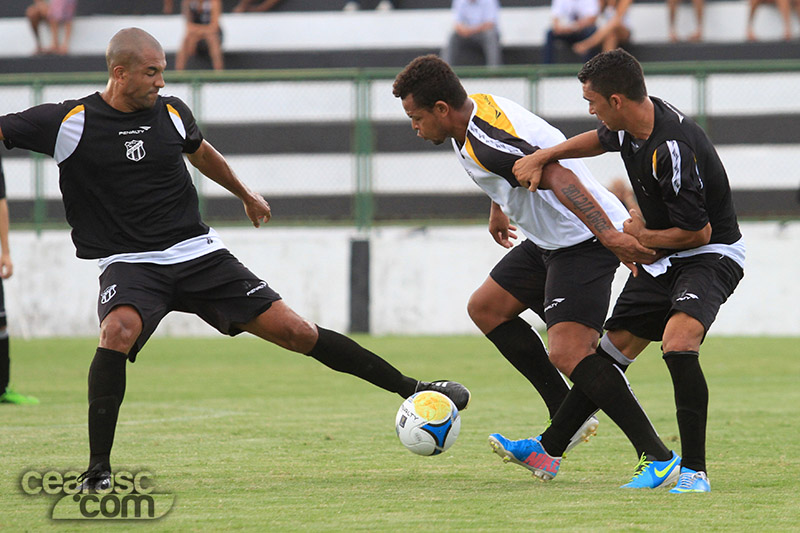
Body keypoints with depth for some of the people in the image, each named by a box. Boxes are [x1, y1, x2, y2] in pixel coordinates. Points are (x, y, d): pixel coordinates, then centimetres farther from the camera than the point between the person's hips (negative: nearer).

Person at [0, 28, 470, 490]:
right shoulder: (69, 122, -8)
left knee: (296, 332, -3)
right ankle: (98, 469, -25)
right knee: (118, 331, -35)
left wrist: (246, 195, 41)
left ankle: (410, 389, 8)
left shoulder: (172, 113, 4)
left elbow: (201, 152, 26)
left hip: (198, 253, 3)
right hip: (130, 263, -3)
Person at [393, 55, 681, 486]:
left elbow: (557, 177, -36)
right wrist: (498, 208, 43)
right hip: (551, 239, 11)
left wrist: (608, 235, -44)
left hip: (584, 239, -11)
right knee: (486, 307, 18)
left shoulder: (483, 142, -25)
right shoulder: (479, 109, 7)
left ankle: (660, 458, -19)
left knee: (568, 353, -22)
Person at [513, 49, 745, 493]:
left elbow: (696, 232, -25)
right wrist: (542, 156, 11)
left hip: (711, 255, -9)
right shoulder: (630, 125, -2)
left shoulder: (672, 148, -30)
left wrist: (642, 235, -8)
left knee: (678, 344, -32)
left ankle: (695, 471, -27)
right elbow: (600, 140, 24)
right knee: (610, 351, 12)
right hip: (662, 260, 9)